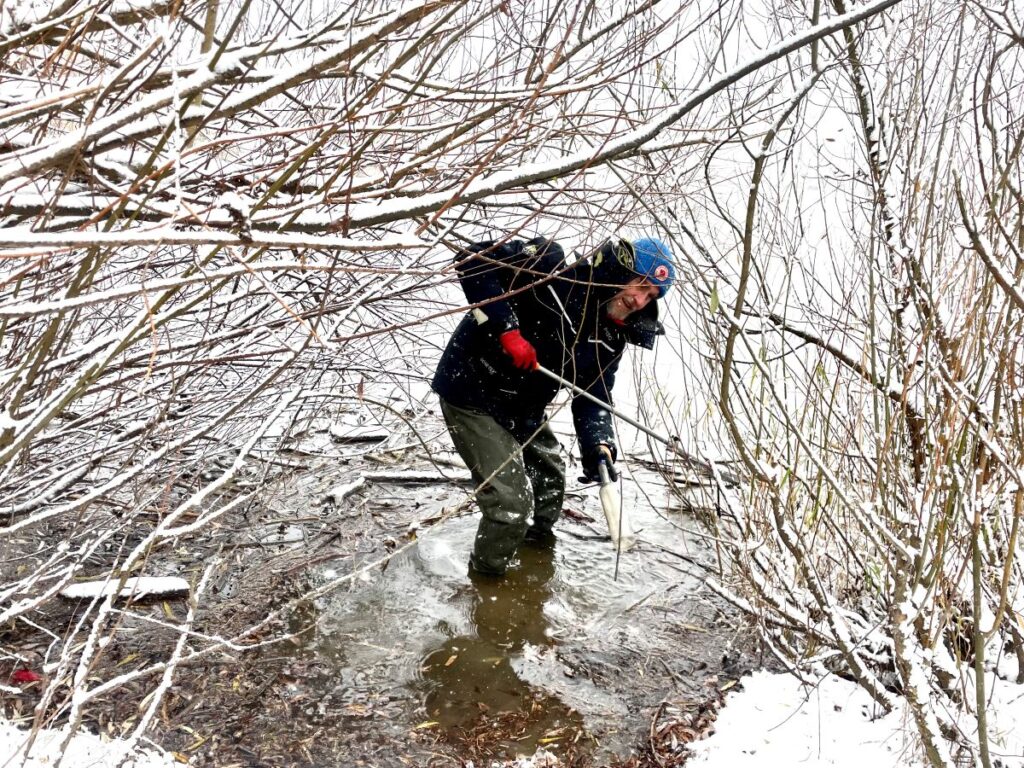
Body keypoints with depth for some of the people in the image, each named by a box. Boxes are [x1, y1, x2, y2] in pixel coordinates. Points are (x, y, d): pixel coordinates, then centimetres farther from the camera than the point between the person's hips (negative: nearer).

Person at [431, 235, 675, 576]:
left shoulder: (611, 338, -2)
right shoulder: (548, 267, -24)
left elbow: (593, 395, -2)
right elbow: (471, 261, -28)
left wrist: (598, 446, -22)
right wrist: (506, 329, -35)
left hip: (523, 410, 9)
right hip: (472, 394, -8)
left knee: (551, 478, 26)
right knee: (511, 501, -10)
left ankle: (537, 539, 54)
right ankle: (486, 581, 15)